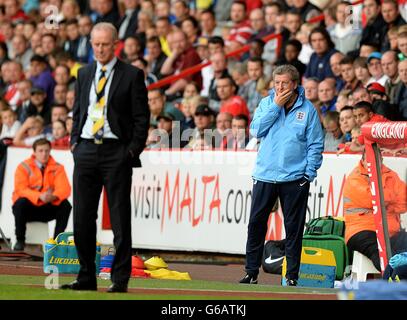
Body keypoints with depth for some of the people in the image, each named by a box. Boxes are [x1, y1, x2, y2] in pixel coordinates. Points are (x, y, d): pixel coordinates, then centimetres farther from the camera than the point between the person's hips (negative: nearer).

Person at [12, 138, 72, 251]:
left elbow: (65, 188, -12)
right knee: (21, 203, -34)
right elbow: (20, 189, -17)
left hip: (47, 208, 2)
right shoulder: (24, 167, -4)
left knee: (66, 205, -24)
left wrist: (54, 196, -37)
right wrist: (39, 196, -35)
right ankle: (20, 240, -18)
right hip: (29, 207, -2)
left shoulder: (57, 168, 2)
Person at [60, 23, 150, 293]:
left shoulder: (132, 75, -2)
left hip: (116, 152, -5)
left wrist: (133, 149, -10)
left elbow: (142, 116, -3)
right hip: (86, 150, 5)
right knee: (82, 218, 5)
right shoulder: (84, 74, 14)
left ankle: (120, 279, 1)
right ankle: (86, 277, 12)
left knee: (120, 219, -2)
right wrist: (75, 141, 9)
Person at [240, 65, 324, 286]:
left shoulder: (307, 109, 0)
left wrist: (309, 173, -7)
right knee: (256, 224, 3)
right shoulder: (266, 103, 7)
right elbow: (256, 130, -6)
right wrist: (276, 106, -10)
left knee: (293, 228, 2)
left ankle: (292, 276, 8)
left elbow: (316, 144, 1)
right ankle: (251, 273, 10)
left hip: (295, 178, -2)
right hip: (264, 175, 2)